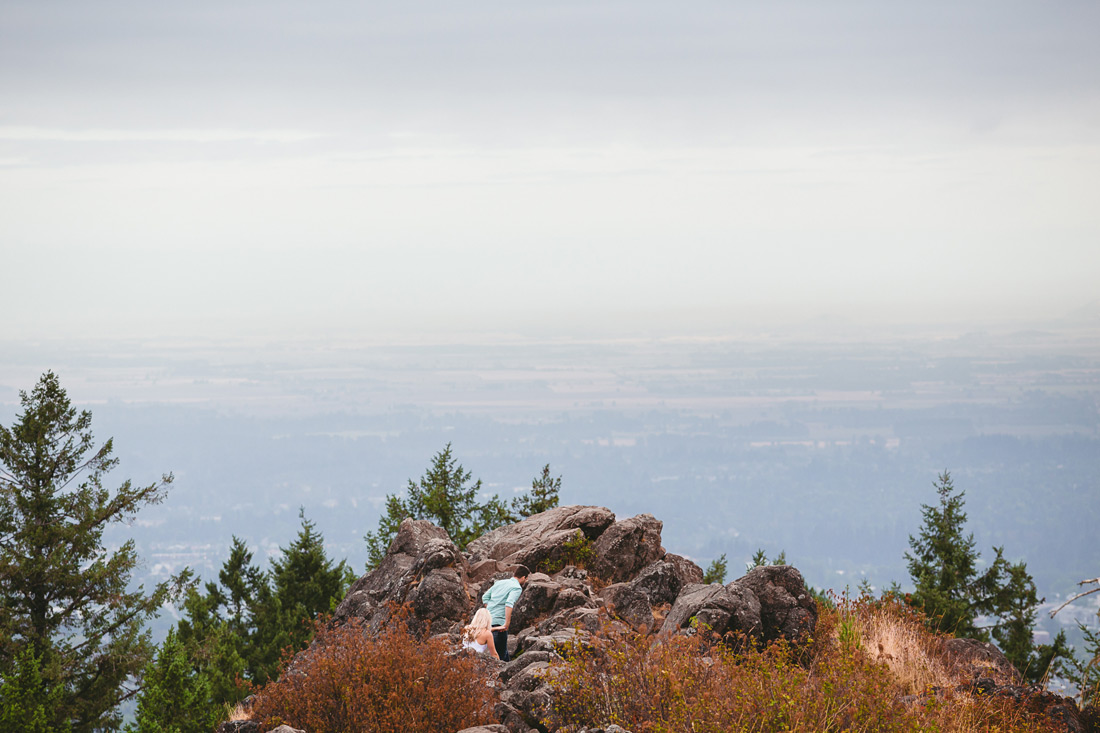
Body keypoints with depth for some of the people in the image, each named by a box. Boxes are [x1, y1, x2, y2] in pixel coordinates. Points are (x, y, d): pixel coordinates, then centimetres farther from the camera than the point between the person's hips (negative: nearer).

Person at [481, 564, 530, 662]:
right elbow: (509, 604, -23)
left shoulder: (499, 582, 17)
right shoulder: (517, 588, -7)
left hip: (488, 620, 8)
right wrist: (507, 624, -23)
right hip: (499, 621, -8)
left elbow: (485, 597, 19)